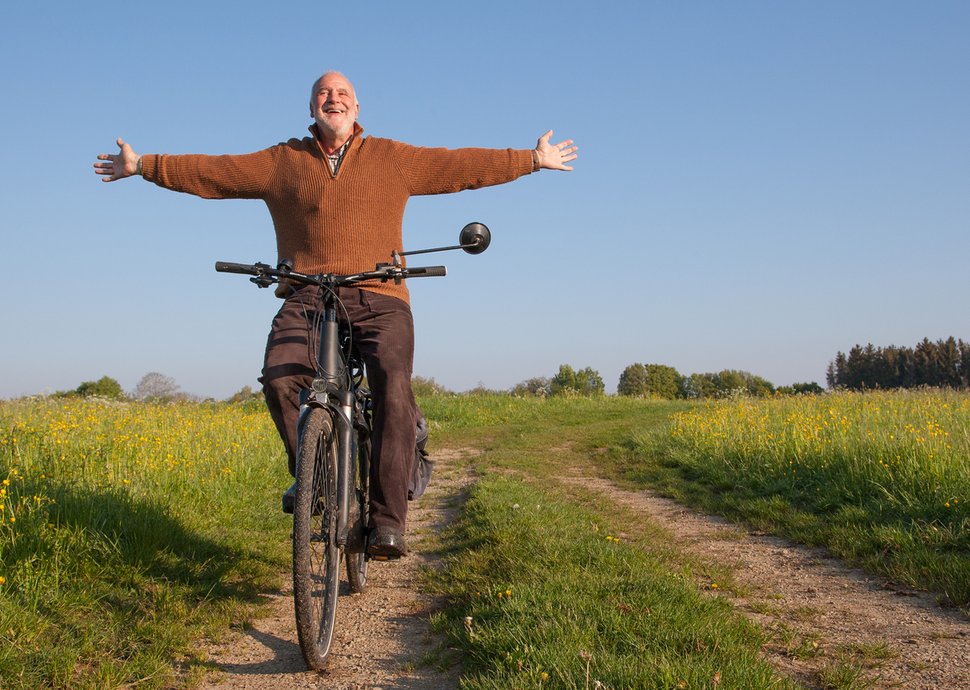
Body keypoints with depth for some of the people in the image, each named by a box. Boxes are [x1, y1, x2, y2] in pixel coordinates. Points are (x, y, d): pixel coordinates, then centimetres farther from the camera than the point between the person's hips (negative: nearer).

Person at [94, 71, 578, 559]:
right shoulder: (280, 162, 16)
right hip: (307, 299, 1)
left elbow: (462, 165, 18)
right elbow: (212, 170, 18)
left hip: (380, 300, -1)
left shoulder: (394, 159, 15)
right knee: (279, 377, -26)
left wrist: (534, 160, 18)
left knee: (393, 387, -25)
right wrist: (143, 166, 17)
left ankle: (387, 518, -21)